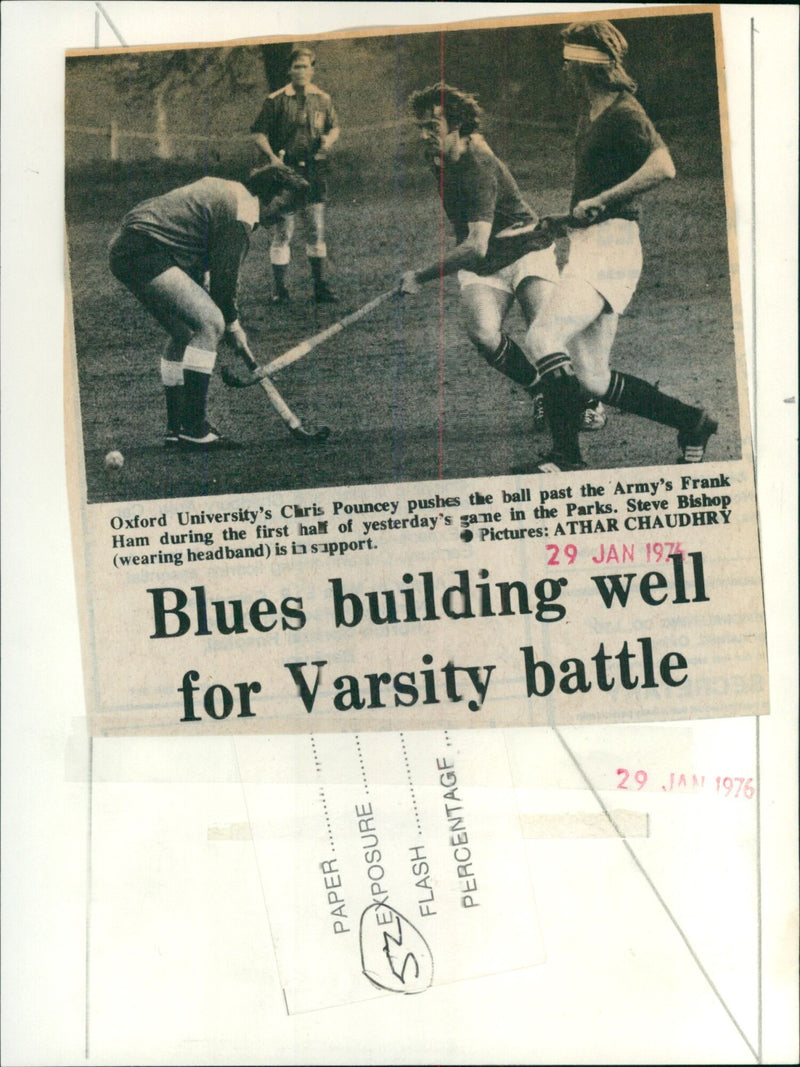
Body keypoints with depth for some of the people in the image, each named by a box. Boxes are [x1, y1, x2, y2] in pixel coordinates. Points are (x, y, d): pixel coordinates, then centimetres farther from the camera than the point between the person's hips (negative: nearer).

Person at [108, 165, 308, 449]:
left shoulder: (227, 191, 21)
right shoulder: (241, 213, -12)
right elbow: (224, 277, -9)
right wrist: (233, 325, 7)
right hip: (144, 254, -11)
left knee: (186, 334, 17)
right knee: (210, 324, -15)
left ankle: (176, 427, 21)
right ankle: (193, 429, -15)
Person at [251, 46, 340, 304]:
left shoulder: (323, 99, 10)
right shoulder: (276, 101, -1)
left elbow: (335, 127, 22)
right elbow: (258, 132, -1)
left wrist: (329, 139, -1)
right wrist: (272, 156, -17)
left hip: (314, 171, 3)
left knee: (316, 230, 7)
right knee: (283, 230, -3)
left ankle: (320, 286, 15)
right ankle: (280, 288, 3)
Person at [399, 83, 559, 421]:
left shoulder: (479, 168, -27)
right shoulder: (438, 156, 0)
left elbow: (477, 246, -36)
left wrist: (421, 277, -33)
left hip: (526, 251, -6)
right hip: (480, 266, 6)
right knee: (484, 335, -24)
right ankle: (539, 390, 1)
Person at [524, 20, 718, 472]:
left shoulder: (624, 112, -10)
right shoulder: (591, 114, 19)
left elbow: (663, 167, -25)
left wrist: (601, 200, -21)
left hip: (611, 246, -10)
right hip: (587, 248, 10)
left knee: (543, 338, -23)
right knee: (592, 380, 6)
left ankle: (568, 457, -18)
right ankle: (691, 421, 19)